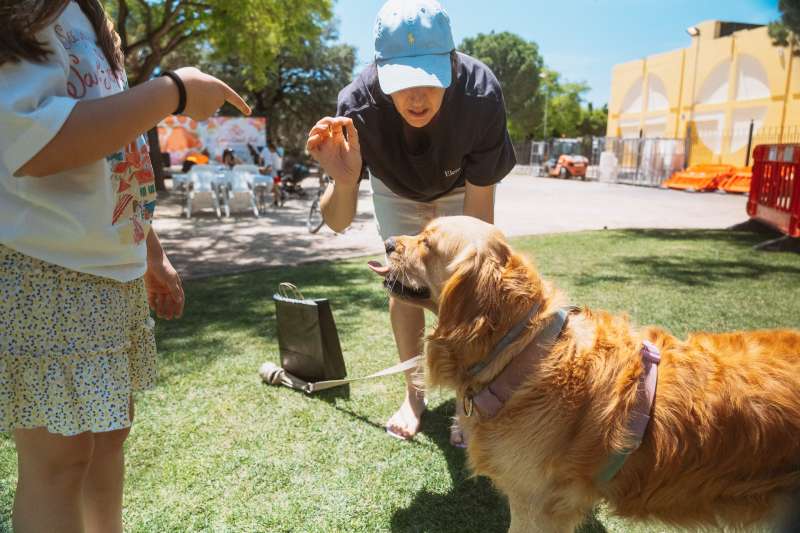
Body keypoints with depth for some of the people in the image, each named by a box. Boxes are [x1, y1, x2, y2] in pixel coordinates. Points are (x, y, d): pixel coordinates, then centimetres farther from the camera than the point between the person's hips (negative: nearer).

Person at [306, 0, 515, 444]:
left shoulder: (481, 95, -39)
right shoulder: (359, 103, -37)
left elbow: (478, 211, -32)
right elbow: (338, 223, -34)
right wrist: (343, 182, -55)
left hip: (461, 186, -1)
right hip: (395, 187, 1)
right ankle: (414, 394, 20)